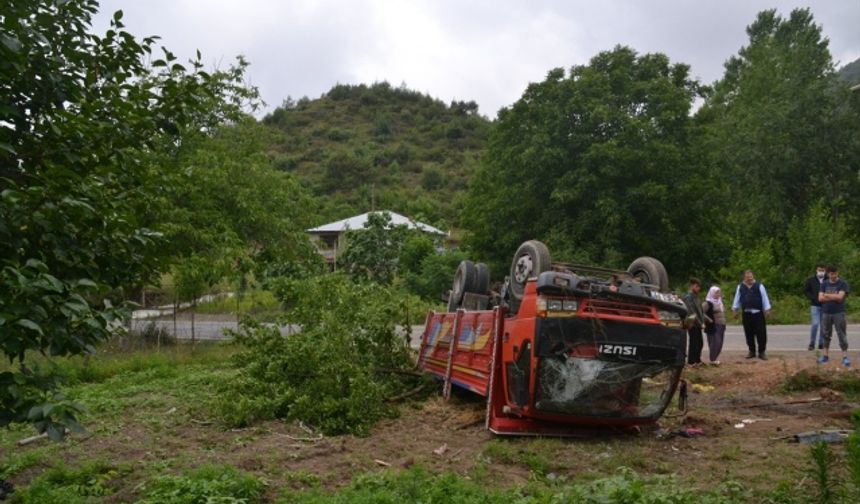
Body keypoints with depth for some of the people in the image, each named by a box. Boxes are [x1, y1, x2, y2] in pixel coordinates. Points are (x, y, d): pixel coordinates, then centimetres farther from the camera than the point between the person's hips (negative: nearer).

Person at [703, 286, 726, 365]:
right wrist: (708, 320, -18)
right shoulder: (708, 303, -11)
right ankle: (713, 359, -4)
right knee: (714, 342, -10)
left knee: (719, 343, 8)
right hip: (713, 326, -8)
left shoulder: (719, 302, 15)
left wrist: (723, 324, 18)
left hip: (721, 325, 8)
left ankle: (715, 358, 17)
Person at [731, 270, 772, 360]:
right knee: (749, 334, 7)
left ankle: (762, 352, 6)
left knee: (761, 333, -3)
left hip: (758, 313, -2)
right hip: (746, 314, 3)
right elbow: (737, 299, 13)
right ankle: (751, 351, 18)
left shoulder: (759, 286, 0)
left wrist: (767, 310, -4)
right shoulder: (740, 287, 8)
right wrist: (734, 310, 10)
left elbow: (765, 298, 0)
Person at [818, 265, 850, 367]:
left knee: (842, 335, -4)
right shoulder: (824, 284, 7)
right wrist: (834, 297, -11)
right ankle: (826, 355, 18)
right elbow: (820, 298, -1)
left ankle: (845, 357, -1)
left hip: (839, 313, -3)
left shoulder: (843, 283, -3)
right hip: (826, 313, 4)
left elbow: (840, 297, -15)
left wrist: (826, 295, -5)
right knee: (826, 335, 10)